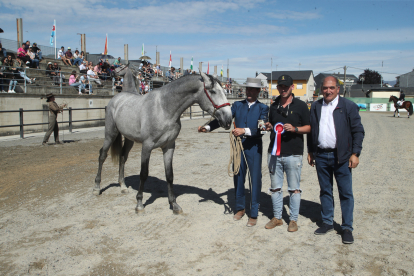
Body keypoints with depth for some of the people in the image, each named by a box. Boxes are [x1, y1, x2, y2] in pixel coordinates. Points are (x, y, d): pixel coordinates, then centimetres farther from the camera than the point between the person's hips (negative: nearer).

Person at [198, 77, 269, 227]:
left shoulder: (263, 108, -2)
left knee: (255, 180, 2)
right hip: (238, 145, 4)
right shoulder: (237, 105, 7)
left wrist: (244, 130, -32)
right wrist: (207, 127, -17)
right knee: (238, 178, 13)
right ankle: (240, 208, 33)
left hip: (254, 147, -3)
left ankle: (254, 214, 16)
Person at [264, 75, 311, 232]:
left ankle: (293, 219, 16)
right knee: (275, 187, 11)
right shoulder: (274, 106, 13)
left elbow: (309, 127, -1)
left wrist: (295, 129, -17)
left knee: (294, 188, 3)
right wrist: (269, 127, 1)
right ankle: (277, 217, 24)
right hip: (274, 152, 5)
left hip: (293, 154, -4)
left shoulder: (301, 106, -1)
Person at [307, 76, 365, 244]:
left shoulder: (348, 106, -3)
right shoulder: (315, 106, 9)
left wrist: (355, 153, -10)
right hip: (321, 156, 4)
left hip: (341, 156, -3)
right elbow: (311, 130, 12)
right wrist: (310, 151, 9)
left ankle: (347, 228, 14)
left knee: (346, 193, 2)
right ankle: (327, 223, 26)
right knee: (325, 191, 13)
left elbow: (358, 131, -3)